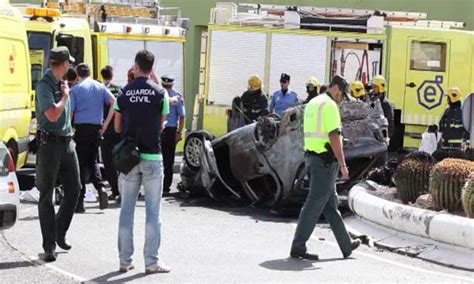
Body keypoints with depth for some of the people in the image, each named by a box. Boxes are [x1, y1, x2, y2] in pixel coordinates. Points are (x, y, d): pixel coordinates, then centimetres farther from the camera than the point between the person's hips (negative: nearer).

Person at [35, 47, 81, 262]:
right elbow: (53, 114, -23)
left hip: (67, 143, 8)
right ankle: (49, 246, 2)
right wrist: (65, 95, -10)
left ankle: (60, 233, 25)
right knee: (46, 196, 0)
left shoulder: (61, 84, 12)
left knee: (74, 188, 8)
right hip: (49, 144, -8)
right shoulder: (44, 85, -13)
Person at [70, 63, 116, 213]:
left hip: (81, 128, -3)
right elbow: (114, 102, -4)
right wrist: (106, 123, 0)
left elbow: (70, 112, -6)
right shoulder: (100, 87, 7)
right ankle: (100, 189, -5)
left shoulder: (76, 89, -1)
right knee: (92, 161, 19)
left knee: (81, 164, 2)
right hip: (96, 128, 3)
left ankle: (80, 202, 1)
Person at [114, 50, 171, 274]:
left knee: (126, 209, 10)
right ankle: (151, 262, 2)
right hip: (151, 156, -2)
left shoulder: (124, 92, 1)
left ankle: (125, 260, 12)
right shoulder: (160, 92, -4)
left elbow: (118, 127, 7)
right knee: (153, 211, 2)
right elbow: (161, 126, 4)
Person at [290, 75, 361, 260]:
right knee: (315, 204, -6)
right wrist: (342, 164, -19)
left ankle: (346, 245, 21)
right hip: (325, 160, -10)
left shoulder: (312, 104, 17)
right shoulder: (330, 105, -13)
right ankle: (298, 248, -4)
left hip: (311, 157, 10)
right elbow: (334, 136, -20)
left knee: (330, 204, 13)